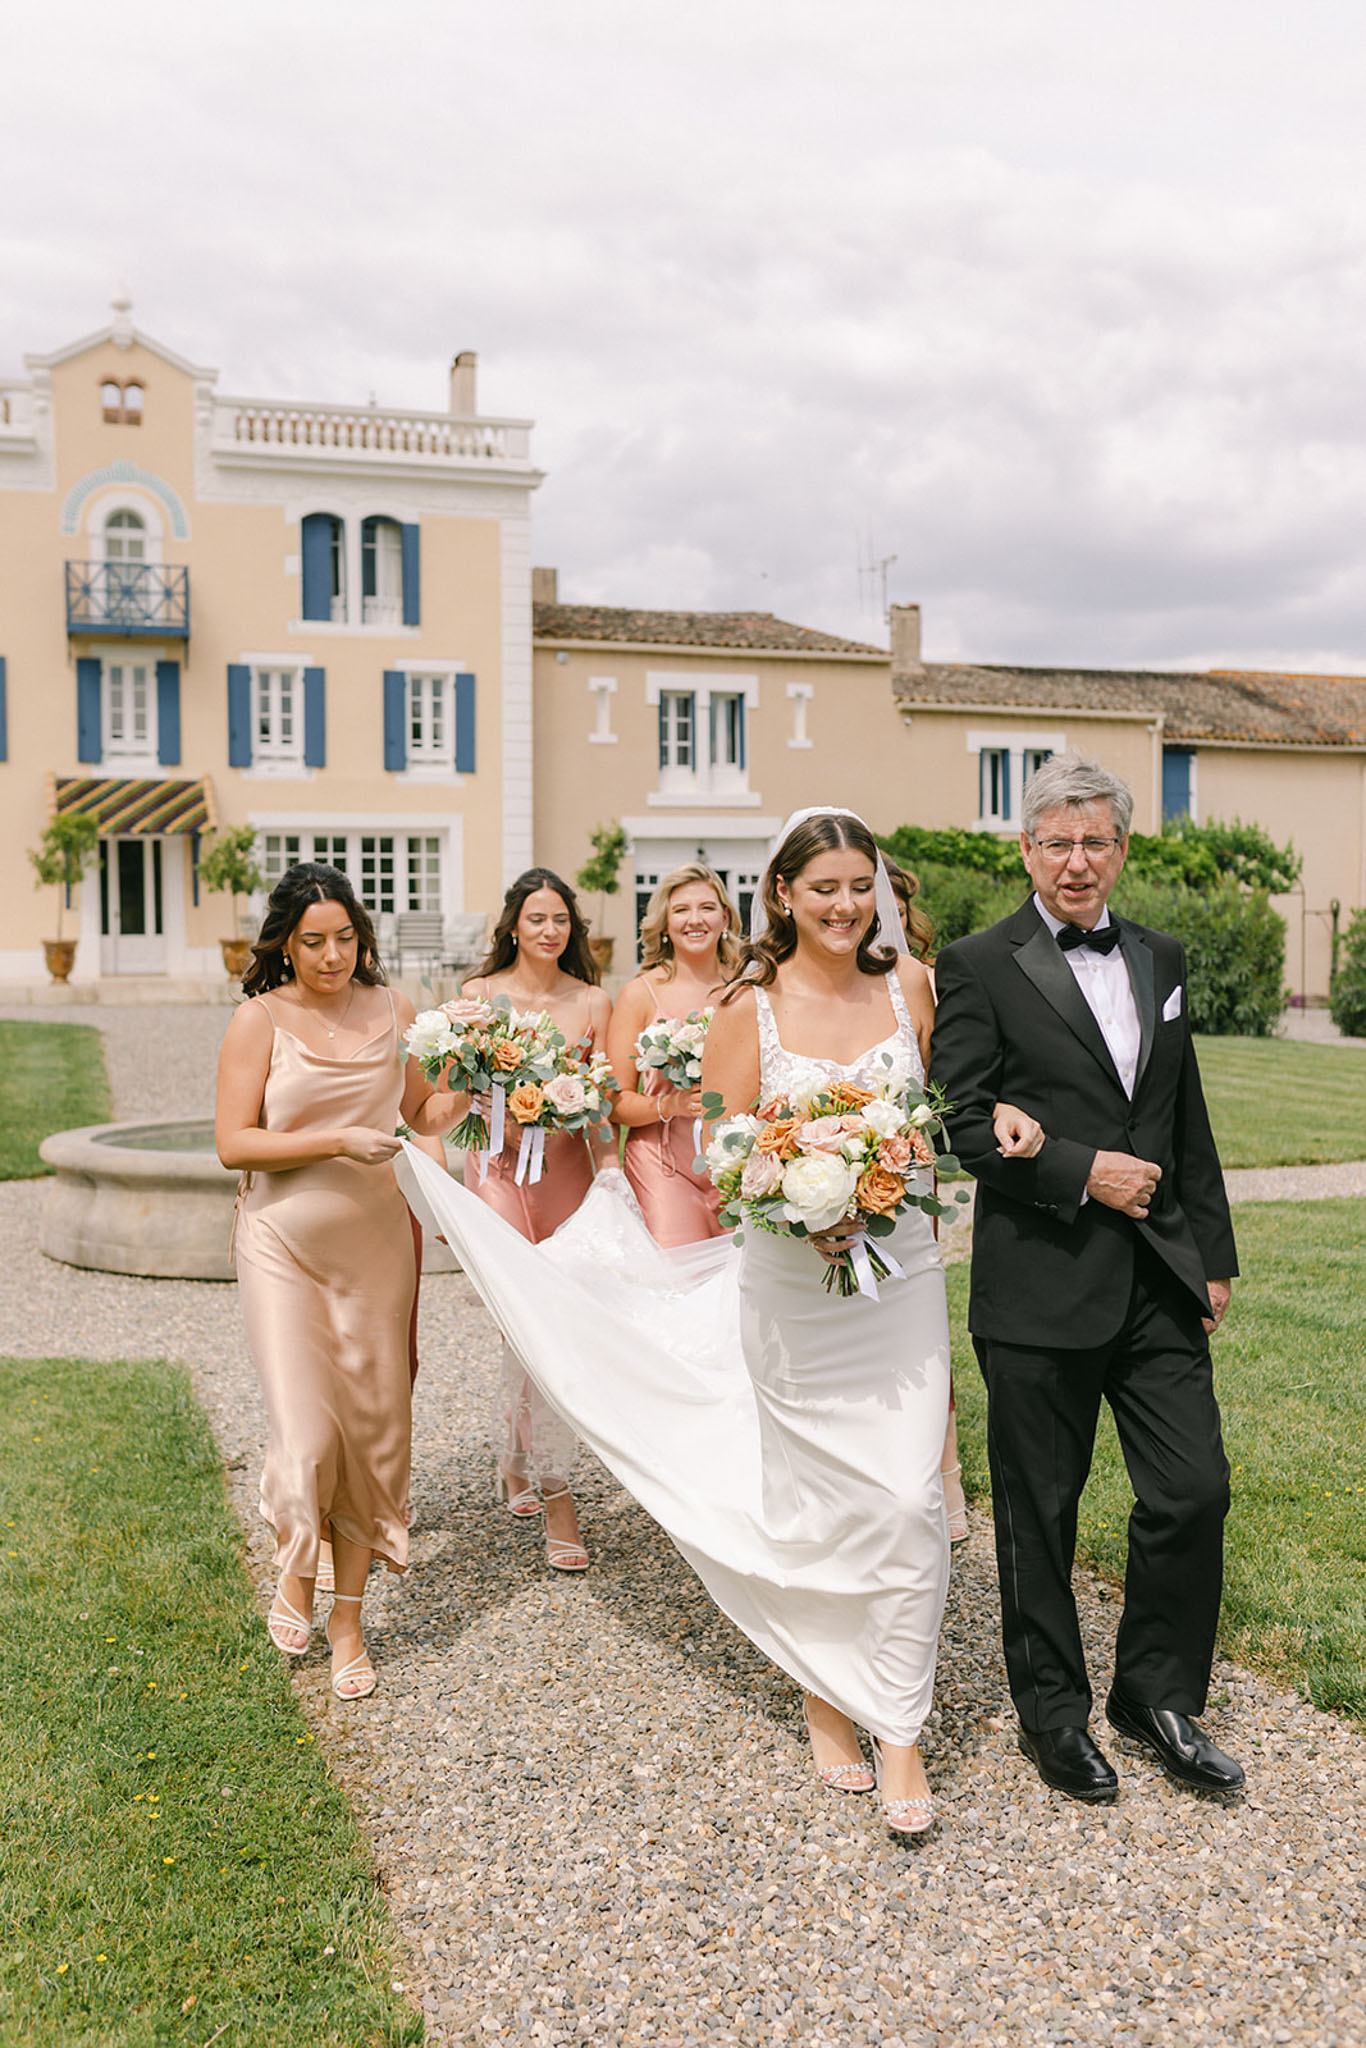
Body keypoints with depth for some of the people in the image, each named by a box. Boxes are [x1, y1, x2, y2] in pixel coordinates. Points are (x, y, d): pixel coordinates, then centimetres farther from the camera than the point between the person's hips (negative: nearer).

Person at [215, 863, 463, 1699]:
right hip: (286, 1244, -3)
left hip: (377, 1241, 3)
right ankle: (297, 1572, 28)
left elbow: (426, 1113, 15)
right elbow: (233, 1142, -11)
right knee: (307, 1431, -5)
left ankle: (349, 1618, 22)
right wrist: (336, 1142, -20)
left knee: (375, 1428, 5)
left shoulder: (391, 1011, 4)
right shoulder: (260, 1020, -5)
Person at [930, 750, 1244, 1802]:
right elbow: (961, 1123, -10)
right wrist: (1082, 1174, -15)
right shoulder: (980, 967, -5)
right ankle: (1052, 1710, 28)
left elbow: (1190, 1124, 15)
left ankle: (1159, 1691, 27)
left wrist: (1213, 1255, 13)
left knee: (1195, 1490, 4)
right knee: (1040, 1511, 8)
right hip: (1042, 1286, -4)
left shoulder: (1161, 959, 12)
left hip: (1159, 1280, 5)